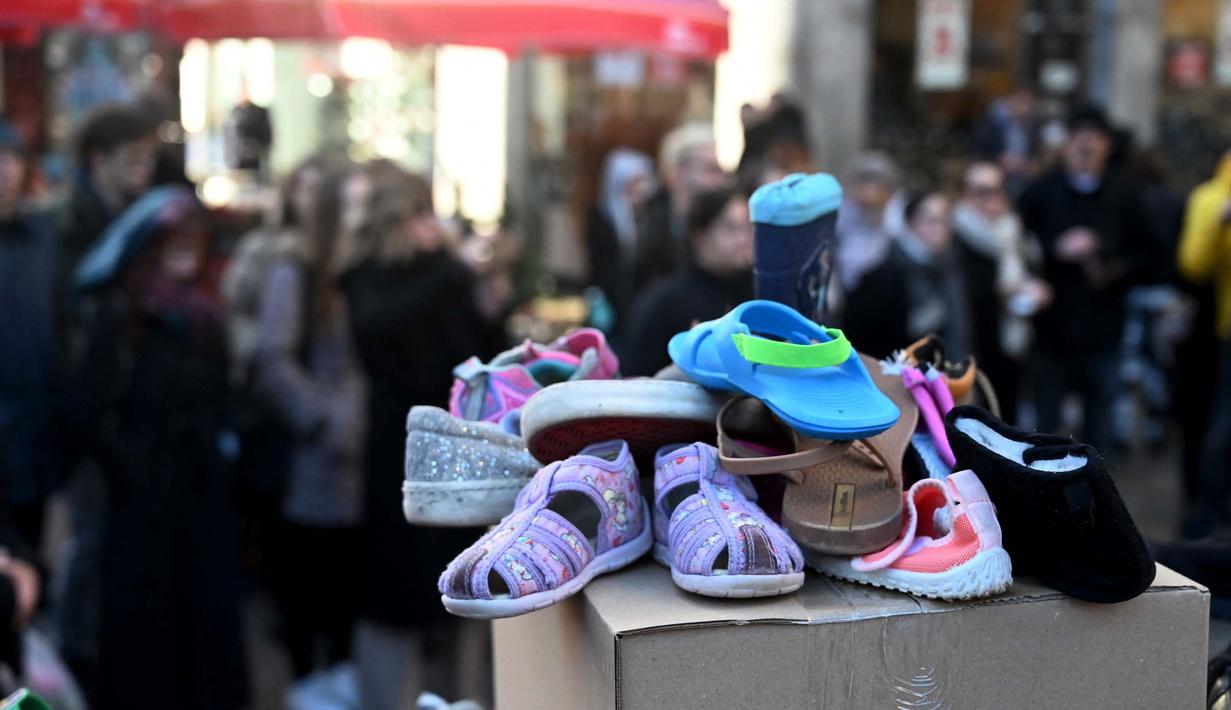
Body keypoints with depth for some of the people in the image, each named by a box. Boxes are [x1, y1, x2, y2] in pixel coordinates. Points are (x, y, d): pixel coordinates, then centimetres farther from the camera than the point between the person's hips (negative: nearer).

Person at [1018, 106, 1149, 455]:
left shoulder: (1121, 199, 7)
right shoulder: (1041, 192, 0)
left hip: (1102, 328, 2)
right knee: (1045, 416, 5)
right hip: (1053, 325, -2)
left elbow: (1139, 255, 12)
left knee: (1101, 412, 9)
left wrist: (1115, 270, -7)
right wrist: (1058, 249, -17)